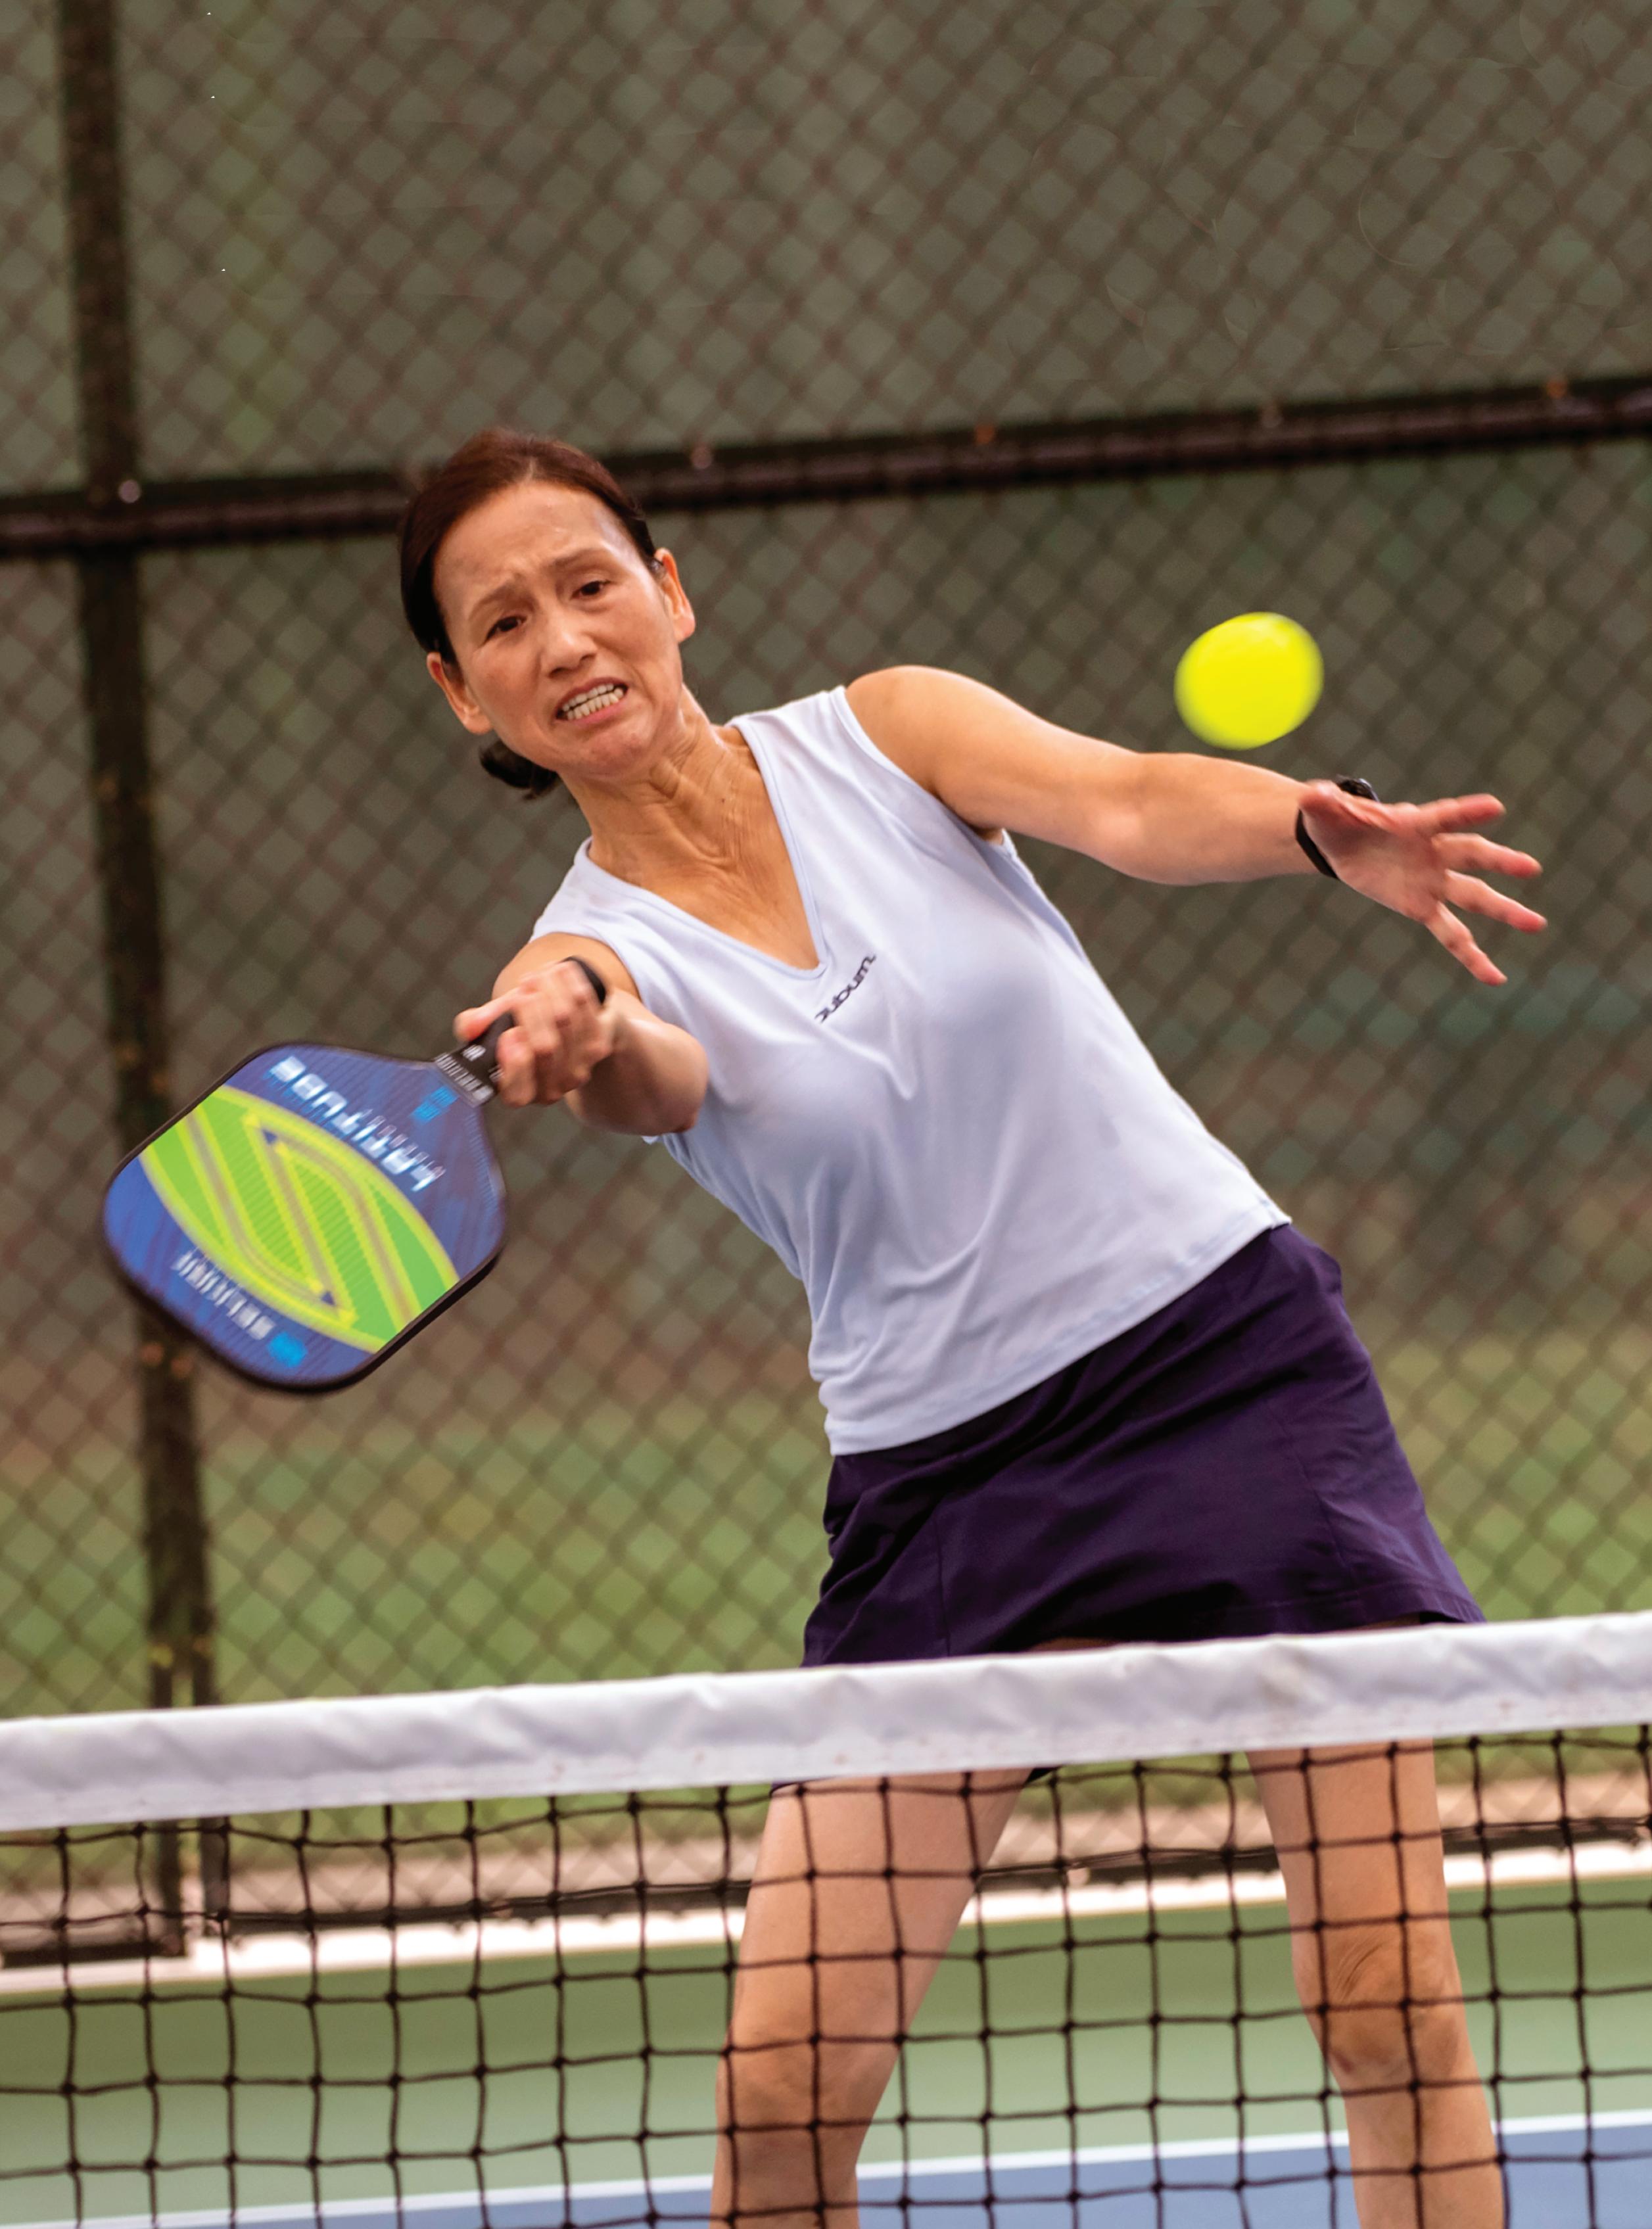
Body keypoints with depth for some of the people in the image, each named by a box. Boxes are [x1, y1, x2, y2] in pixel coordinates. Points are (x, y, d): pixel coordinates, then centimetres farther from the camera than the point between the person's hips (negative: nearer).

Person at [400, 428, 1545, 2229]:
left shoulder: (885, 733, 0)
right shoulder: (585, 958, -2)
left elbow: (1132, 806, -18)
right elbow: (657, 1073, -26)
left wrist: (1327, 829, -40)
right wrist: (577, 1048, -51)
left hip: (1227, 1354, 0)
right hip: (939, 1466, 0)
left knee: (1390, 2004, -9)